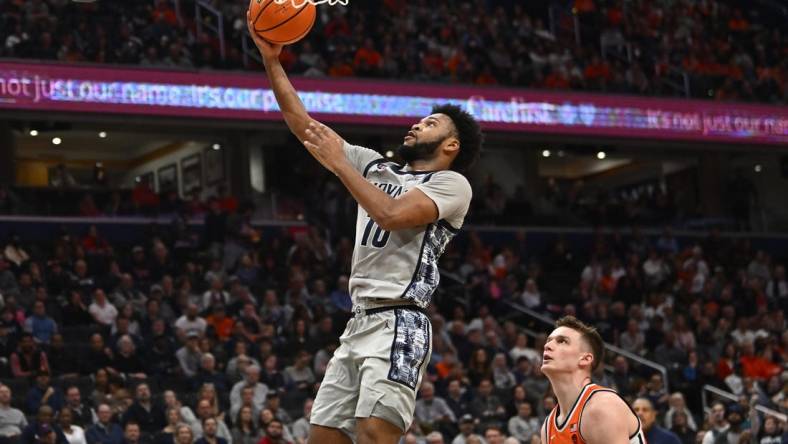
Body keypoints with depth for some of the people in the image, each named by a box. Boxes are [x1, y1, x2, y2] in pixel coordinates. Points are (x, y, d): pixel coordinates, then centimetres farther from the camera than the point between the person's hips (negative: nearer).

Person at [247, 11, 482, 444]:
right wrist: (272, 60, 10)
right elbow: (306, 128, 17)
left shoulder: (452, 184, -1)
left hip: (398, 324, -8)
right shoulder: (376, 167, 21)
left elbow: (391, 215, -18)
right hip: (359, 322, 8)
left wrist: (339, 163, -9)